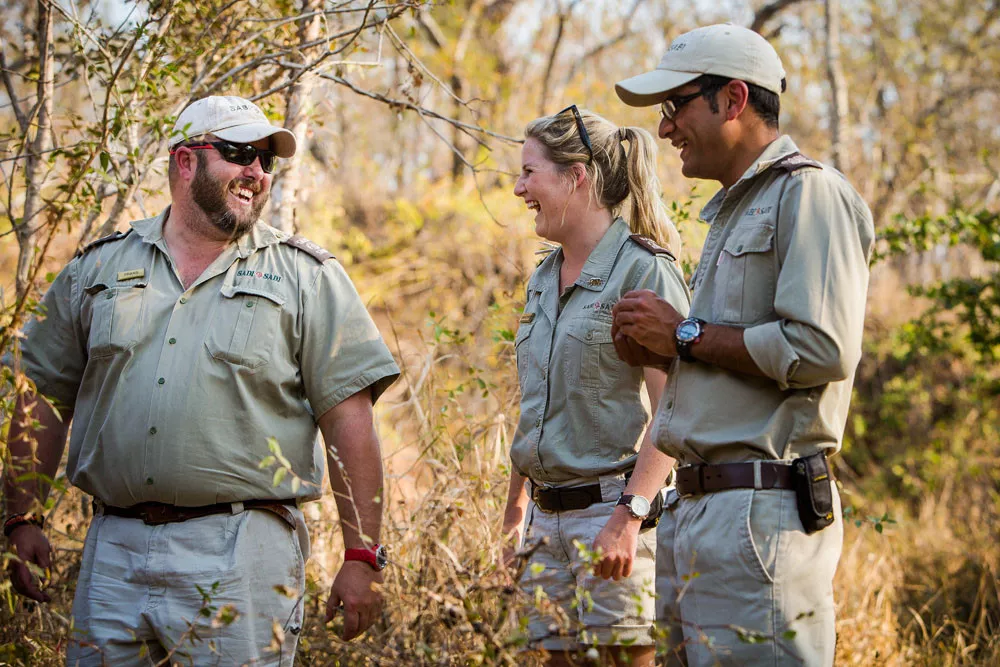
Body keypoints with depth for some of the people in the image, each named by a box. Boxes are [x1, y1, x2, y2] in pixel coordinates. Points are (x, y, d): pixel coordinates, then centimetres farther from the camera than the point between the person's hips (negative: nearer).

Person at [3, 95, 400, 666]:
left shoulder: (306, 276, 5)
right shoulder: (98, 267, 13)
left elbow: (349, 419, -1)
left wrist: (362, 555, -6)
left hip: (242, 557, -2)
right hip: (112, 553, 3)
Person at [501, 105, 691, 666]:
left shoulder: (643, 270, -9)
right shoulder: (544, 279, 15)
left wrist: (630, 514, -23)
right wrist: (516, 506, 22)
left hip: (614, 509, -7)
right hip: (549, 515, 8)